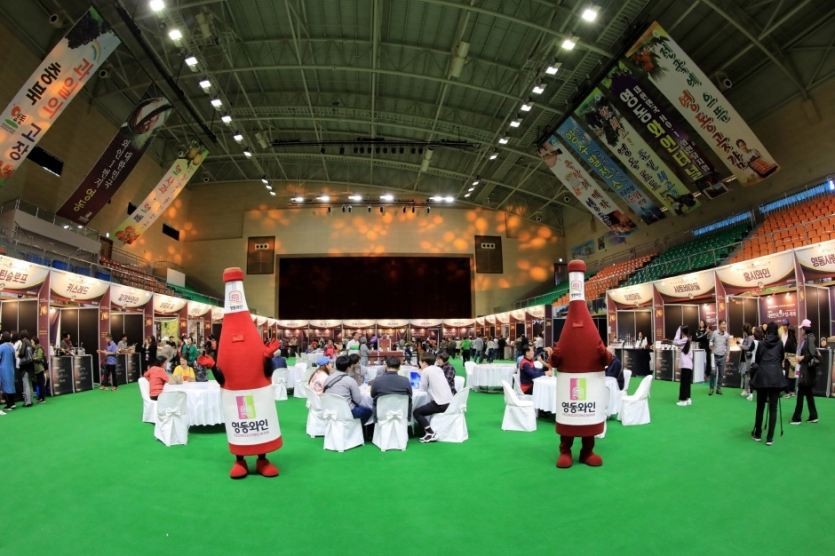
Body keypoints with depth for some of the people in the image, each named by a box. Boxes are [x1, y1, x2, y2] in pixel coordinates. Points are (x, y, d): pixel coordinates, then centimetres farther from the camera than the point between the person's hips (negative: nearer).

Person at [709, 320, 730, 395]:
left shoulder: (727, 335, 1)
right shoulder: (714, 333, -6)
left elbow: (728, 346, 10)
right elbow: (710, 341, 4)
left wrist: (728, 355, 6)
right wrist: (711, 346, -16)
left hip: (723, 357, 2)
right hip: (715, 356, -2)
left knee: (721, 374, 6)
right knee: (713, 373, -4)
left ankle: (719, 389, 15)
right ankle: (711, 388, 6)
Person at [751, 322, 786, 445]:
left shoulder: (761, 343, 10)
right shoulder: (780, 343, 10)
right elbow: (782, 358, 24)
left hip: (762, 375, 0)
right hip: (776, 376, 0)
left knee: (760, 406, 10)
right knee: (773, 408, 1)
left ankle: (757, 434, 19)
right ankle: (769, 438, 1)